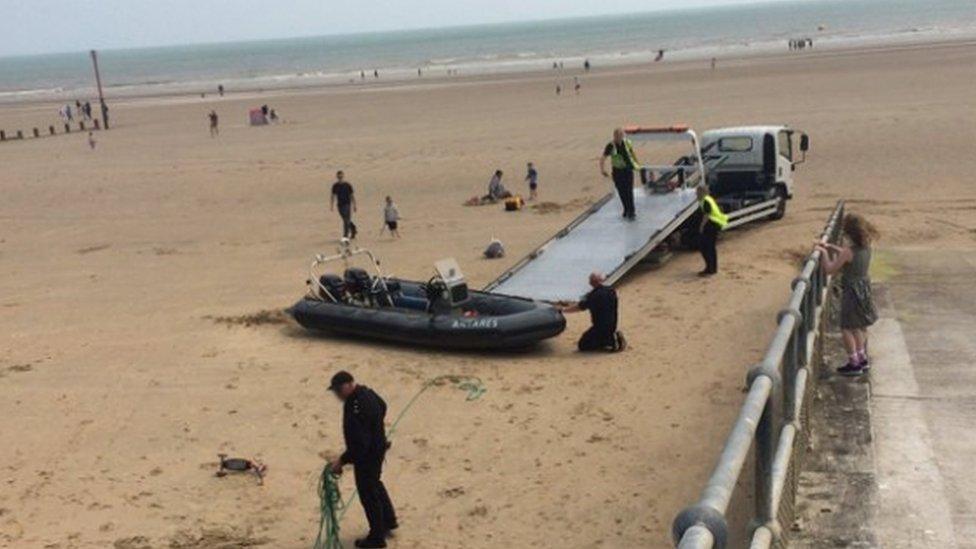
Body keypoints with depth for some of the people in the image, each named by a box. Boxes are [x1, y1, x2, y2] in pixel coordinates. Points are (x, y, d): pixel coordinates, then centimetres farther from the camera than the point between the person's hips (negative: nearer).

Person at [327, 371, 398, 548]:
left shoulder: (355, 409, -35)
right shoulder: (366, 391, -5)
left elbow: (359, 445, -33)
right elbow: (382, 407, 16)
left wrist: (342, 461, -23)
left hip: (367, 455, -10)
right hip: (378, 447, 10)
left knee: (368, 494, 8)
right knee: (375, 485, 28)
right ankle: (389, 521, 45)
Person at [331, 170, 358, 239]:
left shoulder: (347, 185, -8)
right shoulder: (335, 186, 1)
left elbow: (352, 196, -2)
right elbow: (333, 196, 9)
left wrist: (354, 205, 1)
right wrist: (332, 205, 5)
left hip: (347, 204, -4)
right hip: (340, 205, 4)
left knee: (346, 220, -13)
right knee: (346, 220, 15)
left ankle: (345, 235, -15)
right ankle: (353, 228, 39)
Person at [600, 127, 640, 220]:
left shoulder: (627, 142, -4)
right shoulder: (610, 146, -12)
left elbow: (632, 152, 15)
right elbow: (603, 158, -18)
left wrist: (637, 163, 25)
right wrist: (602, 170, -32)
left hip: (628, 169, 0)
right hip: (617, 171, 0)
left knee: (629, 191, -7)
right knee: (622, 192, 7)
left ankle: (632, 211, -1)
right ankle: (627, 210, 24)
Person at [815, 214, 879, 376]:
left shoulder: (849, 251, -25)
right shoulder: (866, 248, -1)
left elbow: (829, 269, -20)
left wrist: (824, 253, -6)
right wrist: (830, 246, 15)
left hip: (852, 291, -8)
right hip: (864, 288, 8)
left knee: (847, 328, 4)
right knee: (858, 326, 22)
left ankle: (854, 363, 9)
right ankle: (862, 358, 33)